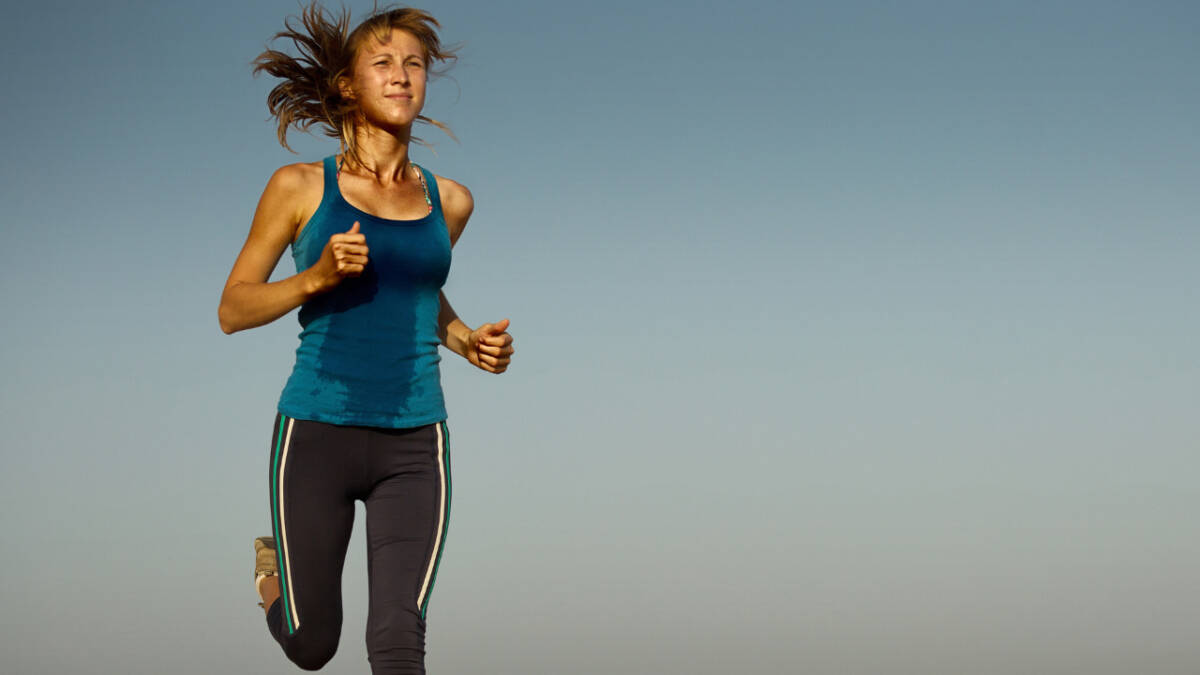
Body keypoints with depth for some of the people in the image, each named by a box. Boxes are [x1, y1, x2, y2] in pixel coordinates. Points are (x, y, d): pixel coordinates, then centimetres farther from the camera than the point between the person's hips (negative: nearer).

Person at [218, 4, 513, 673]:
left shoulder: (449, 201, 8)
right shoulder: (301, 187, -1)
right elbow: (233, 309, 2)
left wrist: (468, 341, 6)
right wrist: (318, 277, -15)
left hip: (414, 447, 2)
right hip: (318, 434, -2)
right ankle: (273, 567, 44)